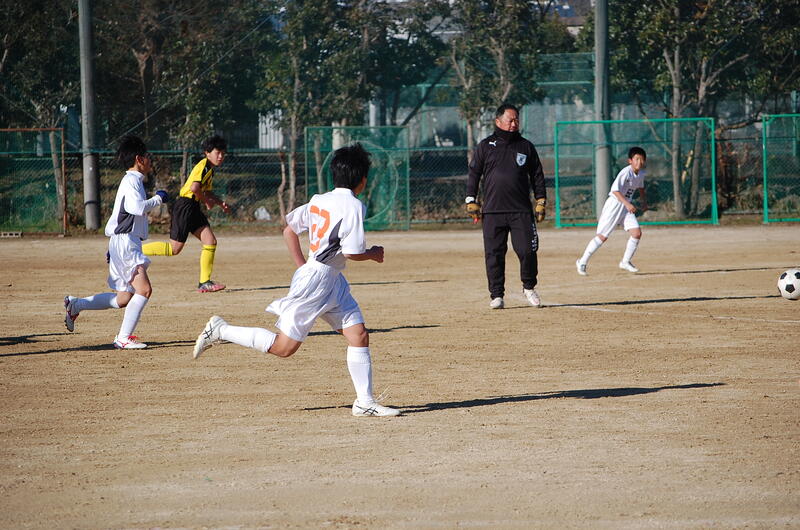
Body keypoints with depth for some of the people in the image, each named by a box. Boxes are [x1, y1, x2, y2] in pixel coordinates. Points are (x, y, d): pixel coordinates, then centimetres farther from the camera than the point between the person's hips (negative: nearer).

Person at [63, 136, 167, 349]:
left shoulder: (134, 181, 20)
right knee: (144, 289, -20)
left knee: (124, 298, 14)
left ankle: (75, 304, 23)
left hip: (128, 243, 10)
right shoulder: (131, 180, -11)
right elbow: (138, 207, -27)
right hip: (124, 242, -10)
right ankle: (124, 338, -20)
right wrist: (158, 199, -11)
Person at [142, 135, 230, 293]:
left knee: (211, 241, 0)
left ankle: (204, 282, 2)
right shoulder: (204, 166, -14)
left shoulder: (210, 170, 18)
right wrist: (207, 201, -12)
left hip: (193, 208, 10)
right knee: (174, 248, -8)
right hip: (185, 206, -10)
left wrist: (220, 203, 14)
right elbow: (194, 187, -28)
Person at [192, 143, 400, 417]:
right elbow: (352, 252, -20)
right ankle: (220, 330, 7)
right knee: (283, 347, -3)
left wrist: (302, 267, 18)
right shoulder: (352, 206, -16)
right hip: (316, 281, -10)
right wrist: (374, 253, 1)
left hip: (333, 282, 10)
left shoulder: (318, 201, 9)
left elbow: (289, 229, 15)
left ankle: (365, 402, 4)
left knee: (359, 335, 4)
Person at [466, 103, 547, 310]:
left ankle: (529, 287, 16)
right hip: (493, 211, -1)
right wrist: (472, 202, 2)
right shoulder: (485, 147, 7)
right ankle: (496, 295, 7)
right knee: (494, 254, -1)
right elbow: (473, 174, 9)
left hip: (521, 211, 1)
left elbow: (537, 176, 15)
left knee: (527, 251, -6)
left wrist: (541, 202, 8)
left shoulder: (526, 147, 11)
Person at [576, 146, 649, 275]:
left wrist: (644, 201, 10)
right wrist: (627, 203, -37)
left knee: (637, 233, -6)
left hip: (627, 206, 7)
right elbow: (615, 189, -29)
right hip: (614, 204, -7)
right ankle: (582, 262, 8)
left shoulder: (641, 174, 5)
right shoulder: (626, 172, -21)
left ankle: (626, 262, 11)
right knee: (602, 236, -5)